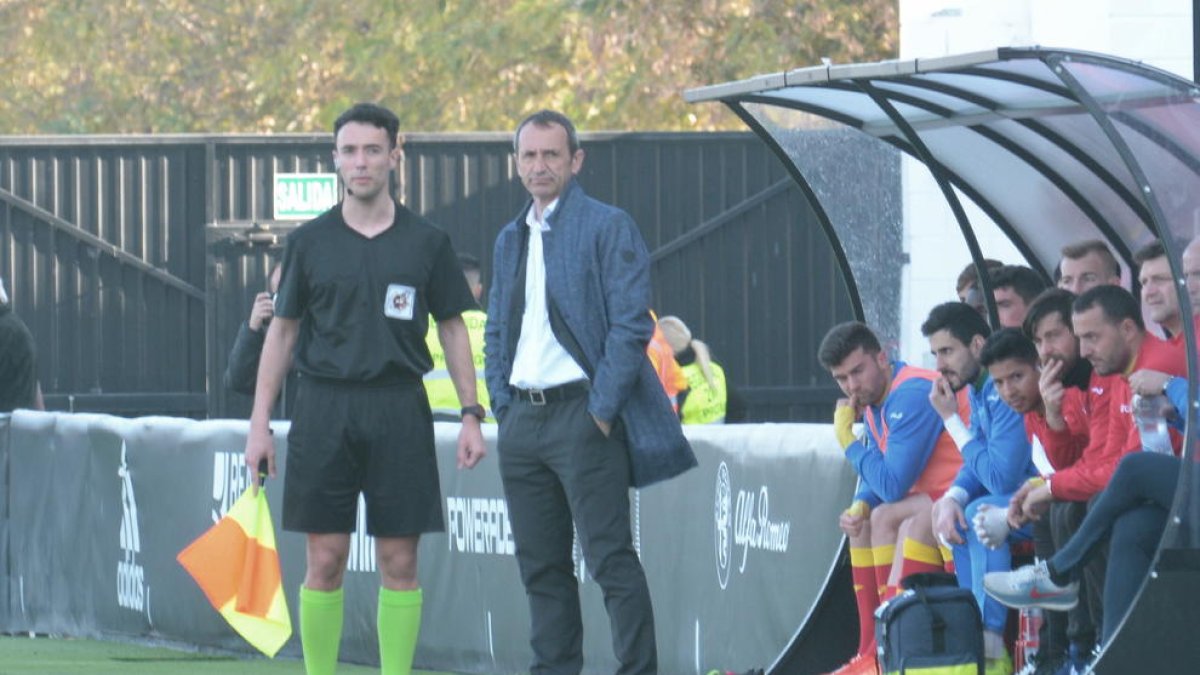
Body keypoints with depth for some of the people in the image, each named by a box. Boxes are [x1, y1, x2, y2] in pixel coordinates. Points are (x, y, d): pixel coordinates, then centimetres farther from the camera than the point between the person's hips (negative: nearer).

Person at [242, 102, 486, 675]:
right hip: (324, 408, 0)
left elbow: (453, 328, 10)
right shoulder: (309, 241, 6)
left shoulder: (426, 242, 5)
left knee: (399, 562, 0)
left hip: (400, 409, 0)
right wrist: (259, 423, 4)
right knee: (324, 561, -1)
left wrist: (471, 415, 2)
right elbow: (282, 331, 9)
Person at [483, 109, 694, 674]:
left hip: (582, 412, -7)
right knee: (540, 565, 8)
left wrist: (603, 408, -14)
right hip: (522, 416, 7)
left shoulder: (608, 227, -3)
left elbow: (632, 324, -10)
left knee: (610, 558, -10)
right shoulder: (510, 240, 18)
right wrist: (502, 405, 10)